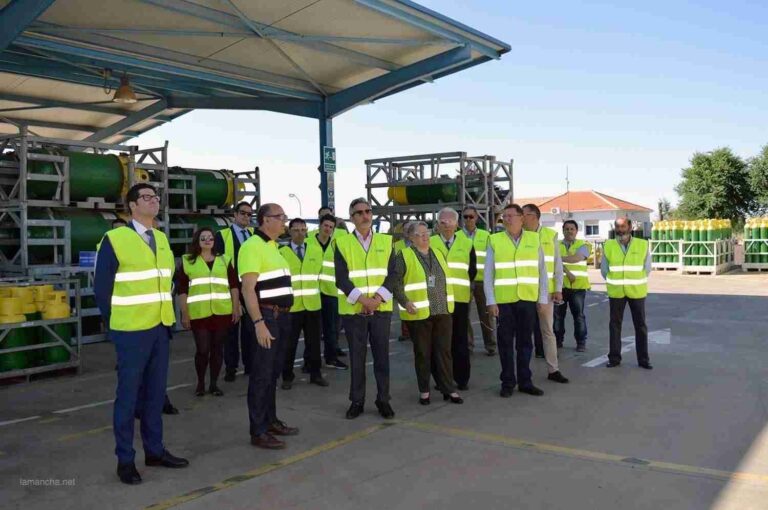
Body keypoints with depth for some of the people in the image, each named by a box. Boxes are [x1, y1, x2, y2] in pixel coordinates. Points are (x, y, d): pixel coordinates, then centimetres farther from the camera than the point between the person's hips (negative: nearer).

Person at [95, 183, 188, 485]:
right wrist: (116, 324, -3)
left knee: (156, 392, 12)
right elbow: (102, 287, -6)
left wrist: (168, 317, 12)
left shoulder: (162, 239, 11)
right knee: (128, 393, 2)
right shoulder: (114, 239, -9)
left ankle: (154, 450, 24)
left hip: (161, 327, 6)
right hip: (132, 330, -6)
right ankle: (125, 459, 13)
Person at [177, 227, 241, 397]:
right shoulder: (187, 261, 4)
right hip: (199, 314, -2)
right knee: (202, 349, -2)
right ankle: (200, 383, 18)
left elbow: (234, 286, 9)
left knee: (217, 348, 6)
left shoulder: (224, 260, 11)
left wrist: (236, 309, 3)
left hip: (222, 312, 2)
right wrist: (184, 314, -4)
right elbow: (181, 290, 1)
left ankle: (214, 383, 19)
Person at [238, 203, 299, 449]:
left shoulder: (272, 246, 16)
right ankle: (258, 431, 5)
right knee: (262, 374, -3)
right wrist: (259, 323, -26)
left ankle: (271, 420, 28)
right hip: (266, 317, -9)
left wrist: (283, 315, 17)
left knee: (274, 372, 16)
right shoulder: (252, 246, -13)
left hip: (281, 316, 9)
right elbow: (248, 289, -20)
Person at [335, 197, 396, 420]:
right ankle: (357, 401, 17)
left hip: (381, 308, 1)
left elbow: (392, 274, 0)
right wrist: (362, 299, -18)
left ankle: (383, 400, 16)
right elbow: (341, 278, -7)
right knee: (356, 357, 6)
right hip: (353, 310, -1)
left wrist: (378, 297, -14)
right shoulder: (342, 243, 0)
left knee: (382, 355, 5)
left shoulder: (385, 241, 6)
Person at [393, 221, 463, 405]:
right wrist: (405, 302, -19)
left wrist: (449, 301, 16)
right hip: (419, 313, -4)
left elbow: (447, 279, 21)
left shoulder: (437, 254, 14)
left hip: (442, 311, 4)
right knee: (423, 352, 5)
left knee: (444, 350, 5)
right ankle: (424, 391, 17)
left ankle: (448, 389, 13)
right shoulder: (404, 256, -4)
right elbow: (396, 283, -9)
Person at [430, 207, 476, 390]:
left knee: (460, 340, 5)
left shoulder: (467, 243, 10)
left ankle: (462, 378, 14)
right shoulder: (429, 243, 5)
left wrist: (460, 284, 2)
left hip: (460, 297, 1)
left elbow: (472, 270, 10)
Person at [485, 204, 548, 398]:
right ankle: (507, 383, 17)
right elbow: (488, 274, 0)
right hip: (503, 300, -1)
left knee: (525, 341, 10)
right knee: (505, 342, 5)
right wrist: (491, 301, -6)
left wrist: (543, 298, 4)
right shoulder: (494, 240, 2)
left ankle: (525, 381, 21)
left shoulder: (534, 239, 7)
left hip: (528, 299, 1)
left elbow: (541, 271, 8)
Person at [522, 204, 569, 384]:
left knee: (548, 330, 7)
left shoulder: (551, 235, 1)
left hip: (545, 290, 0)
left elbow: (557, 264, 3)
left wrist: (558, 289, -2)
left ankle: (553, 369, 15)